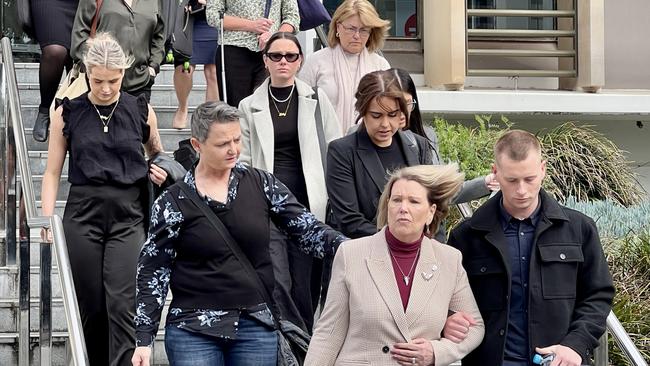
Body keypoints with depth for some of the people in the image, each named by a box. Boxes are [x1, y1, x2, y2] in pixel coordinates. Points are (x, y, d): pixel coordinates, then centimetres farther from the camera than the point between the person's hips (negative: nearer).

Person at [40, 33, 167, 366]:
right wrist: (47, 218, -3)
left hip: (129, 216, -1)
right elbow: (52, 172, 7)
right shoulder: (67, 114, 3)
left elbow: (157, 155, 22)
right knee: (90, 306, 6)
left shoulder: (140, 111, 5)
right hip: (83, 214, 1)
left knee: (123, 302, -13)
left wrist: (160, 171, 0)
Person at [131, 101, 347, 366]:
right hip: (194, 331, -2)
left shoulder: (260, 185, 5)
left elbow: (307, 230, 5)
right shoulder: (174, 202, -1)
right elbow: (153, 272, 1)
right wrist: (144, 339, -5)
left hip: (257, 326, 2)